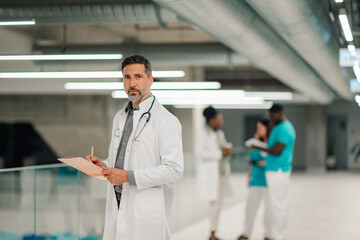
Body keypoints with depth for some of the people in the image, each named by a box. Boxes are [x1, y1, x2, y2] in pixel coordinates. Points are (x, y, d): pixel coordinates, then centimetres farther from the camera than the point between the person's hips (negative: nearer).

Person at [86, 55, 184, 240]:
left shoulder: (166, 121, -8)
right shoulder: (120, 117, 17)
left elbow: (174, 169, -17)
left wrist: (128, 176, -19)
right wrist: (103, 166, 5)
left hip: (147, 213, -7)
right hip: (117, 207, 7)